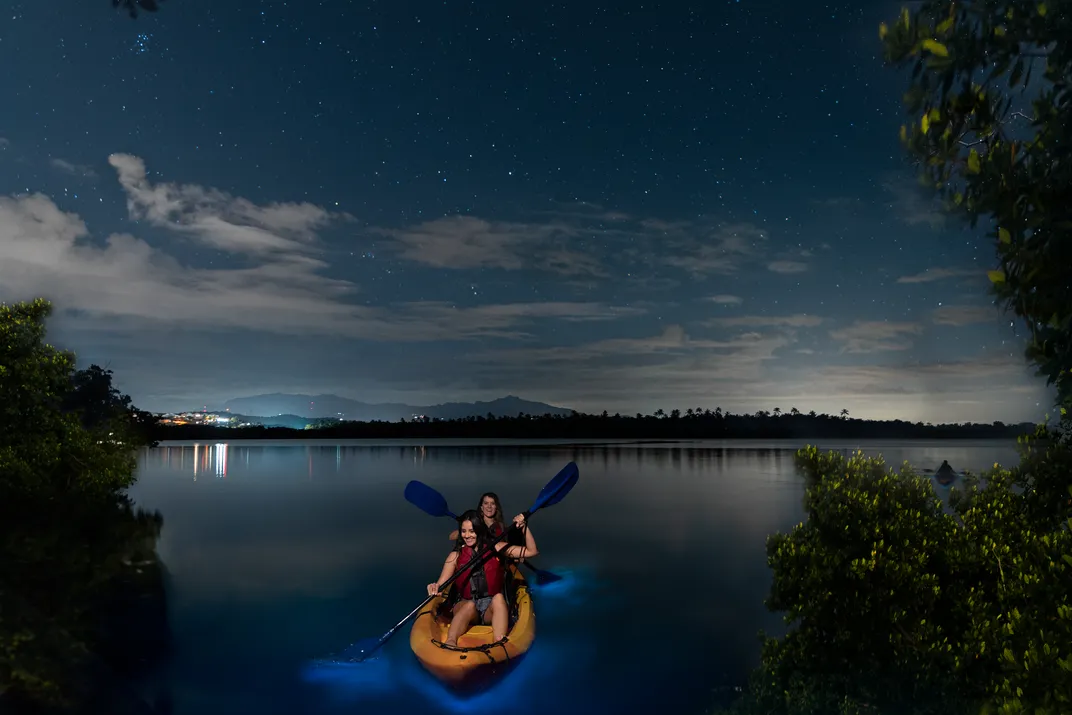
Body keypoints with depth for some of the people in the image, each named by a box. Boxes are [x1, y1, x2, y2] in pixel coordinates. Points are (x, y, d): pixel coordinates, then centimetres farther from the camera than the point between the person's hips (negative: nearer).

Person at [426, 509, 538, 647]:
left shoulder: (496, 548, 3)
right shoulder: (456, 556, 3)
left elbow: (532, 551, 1)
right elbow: (441, 583, -6)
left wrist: (523, 527, -12)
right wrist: (435, 587, -29)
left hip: (493, 607, 0)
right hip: (464, 607, 0)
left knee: (498, 598, -33)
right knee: (470, 605, -35)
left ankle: (499, 644, -50)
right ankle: (450, 642, -57)